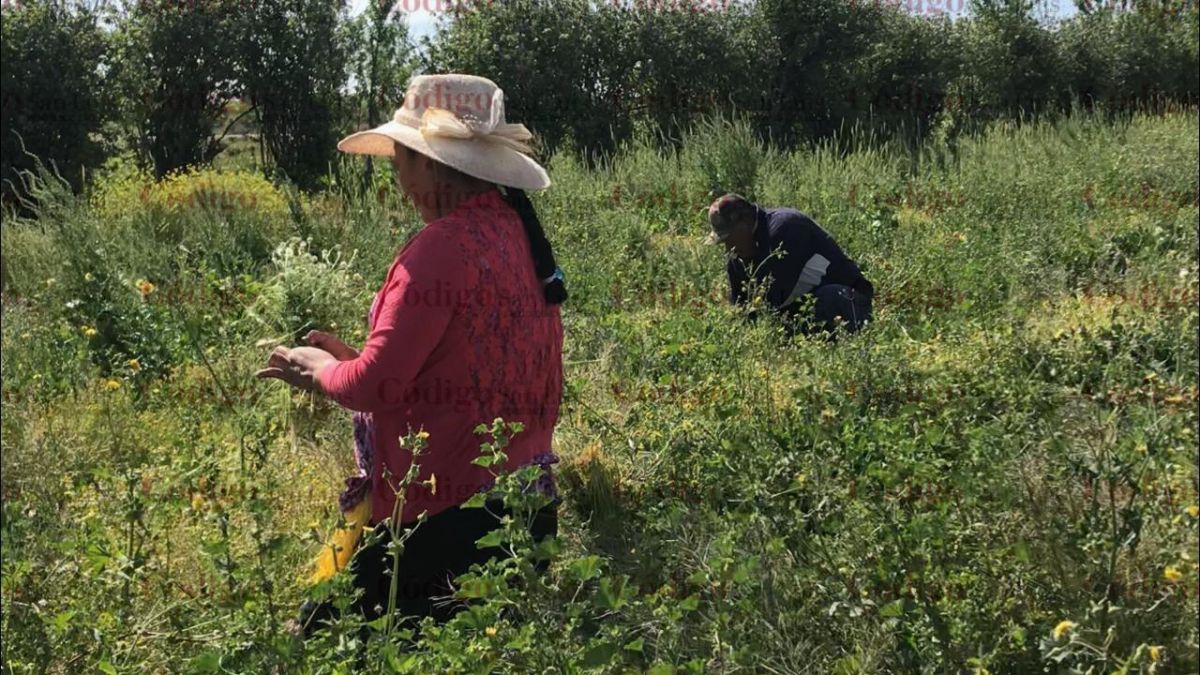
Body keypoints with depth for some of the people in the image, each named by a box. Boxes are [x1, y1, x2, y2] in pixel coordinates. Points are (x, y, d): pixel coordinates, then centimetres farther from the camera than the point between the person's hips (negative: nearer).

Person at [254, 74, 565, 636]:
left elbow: (375, 385, -18)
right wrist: (346, 358, 15)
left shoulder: (443, 246, -18)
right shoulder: (515, 231, 9)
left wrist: (320, 368, 3)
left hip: (442, 511, -9)